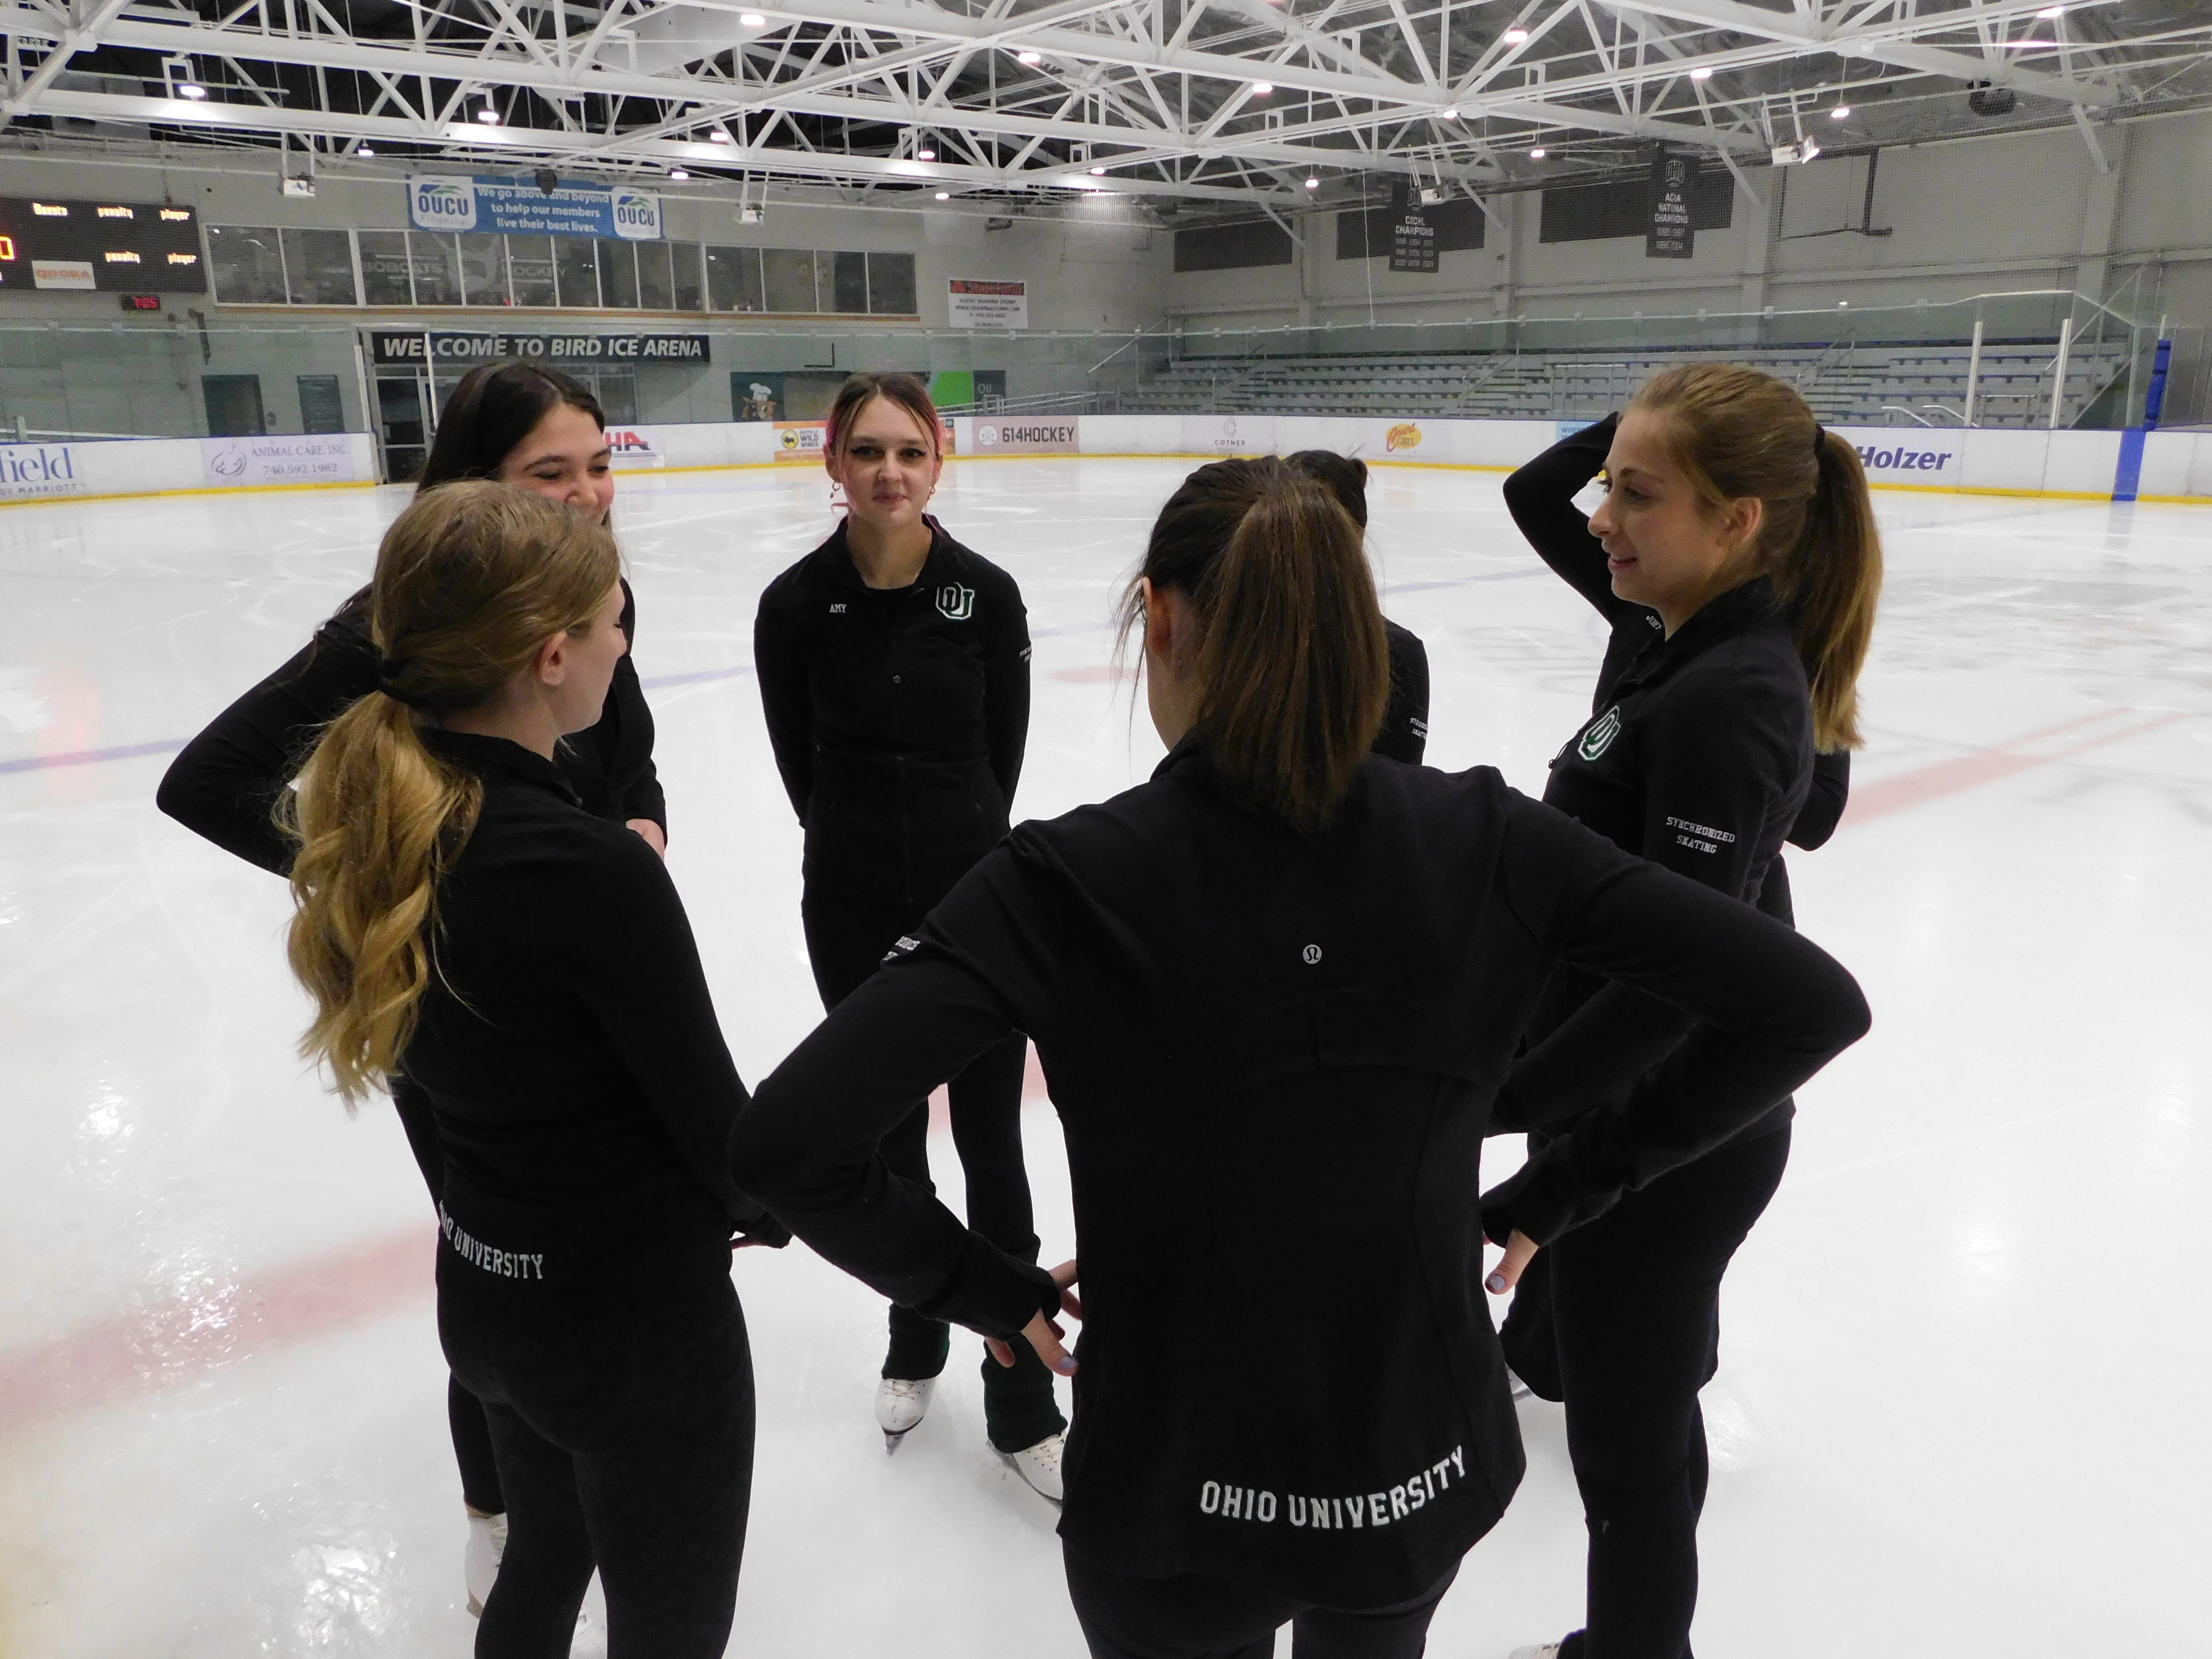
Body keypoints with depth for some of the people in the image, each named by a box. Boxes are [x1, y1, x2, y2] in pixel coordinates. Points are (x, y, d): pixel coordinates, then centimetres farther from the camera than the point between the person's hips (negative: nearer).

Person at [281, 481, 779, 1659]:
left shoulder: (376, 820, -8)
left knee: (545, 1561, 32)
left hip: (480, 1291, 7)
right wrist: (768, 1207, 3)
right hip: (638, 1318, -7)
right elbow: (711, 1111, -18)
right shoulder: (594, 871, -30)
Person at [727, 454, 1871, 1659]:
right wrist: (1567, 1184, -2)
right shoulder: (1480, 838, -14)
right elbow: (1812, 1003, -10)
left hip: (1171, 1506, -2)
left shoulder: (1066, 881, -22)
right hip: (1426, 1479, 3)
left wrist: (985, 1286, -10)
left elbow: (785, 1146, -27)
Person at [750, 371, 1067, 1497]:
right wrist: (864, 848, 10)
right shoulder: (797, 603, -9)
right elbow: (801, 762, 2)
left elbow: (1001, 748, 2)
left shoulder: (986, 594, -9)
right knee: (890, 1140, 16)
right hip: (855, 909, 1)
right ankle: (915, 1345, 40)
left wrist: (962, 846, 9)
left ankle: (1021, 1402, 21)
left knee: (992, 1148, 6)